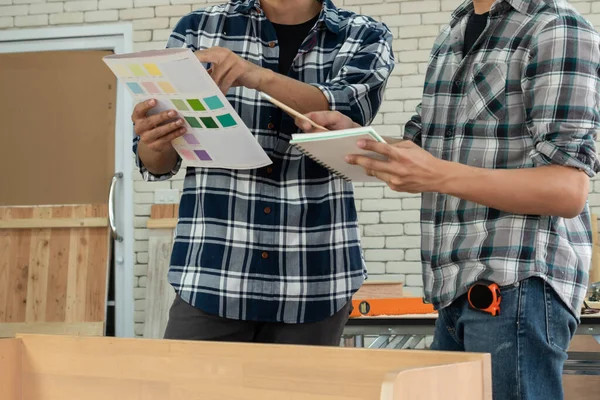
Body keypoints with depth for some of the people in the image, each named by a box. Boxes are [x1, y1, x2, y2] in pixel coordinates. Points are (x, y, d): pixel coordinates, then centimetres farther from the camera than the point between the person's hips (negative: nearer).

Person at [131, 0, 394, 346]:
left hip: (314, 280, 0)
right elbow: (158, 164, 7)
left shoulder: (365, 39, 5)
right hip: (211, 272, 1)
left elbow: (347, 114, -16)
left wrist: (259, 76, -32)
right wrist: (153, 142, -16)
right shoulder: (199, 30, 7)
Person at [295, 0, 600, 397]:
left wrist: (437, 176, -27)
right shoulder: (452, 34, 17)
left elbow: (568, 191, -16)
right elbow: (420, 150, 22)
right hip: (461, 289, 8)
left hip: (518, 285, -7)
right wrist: (351, 134, 2)